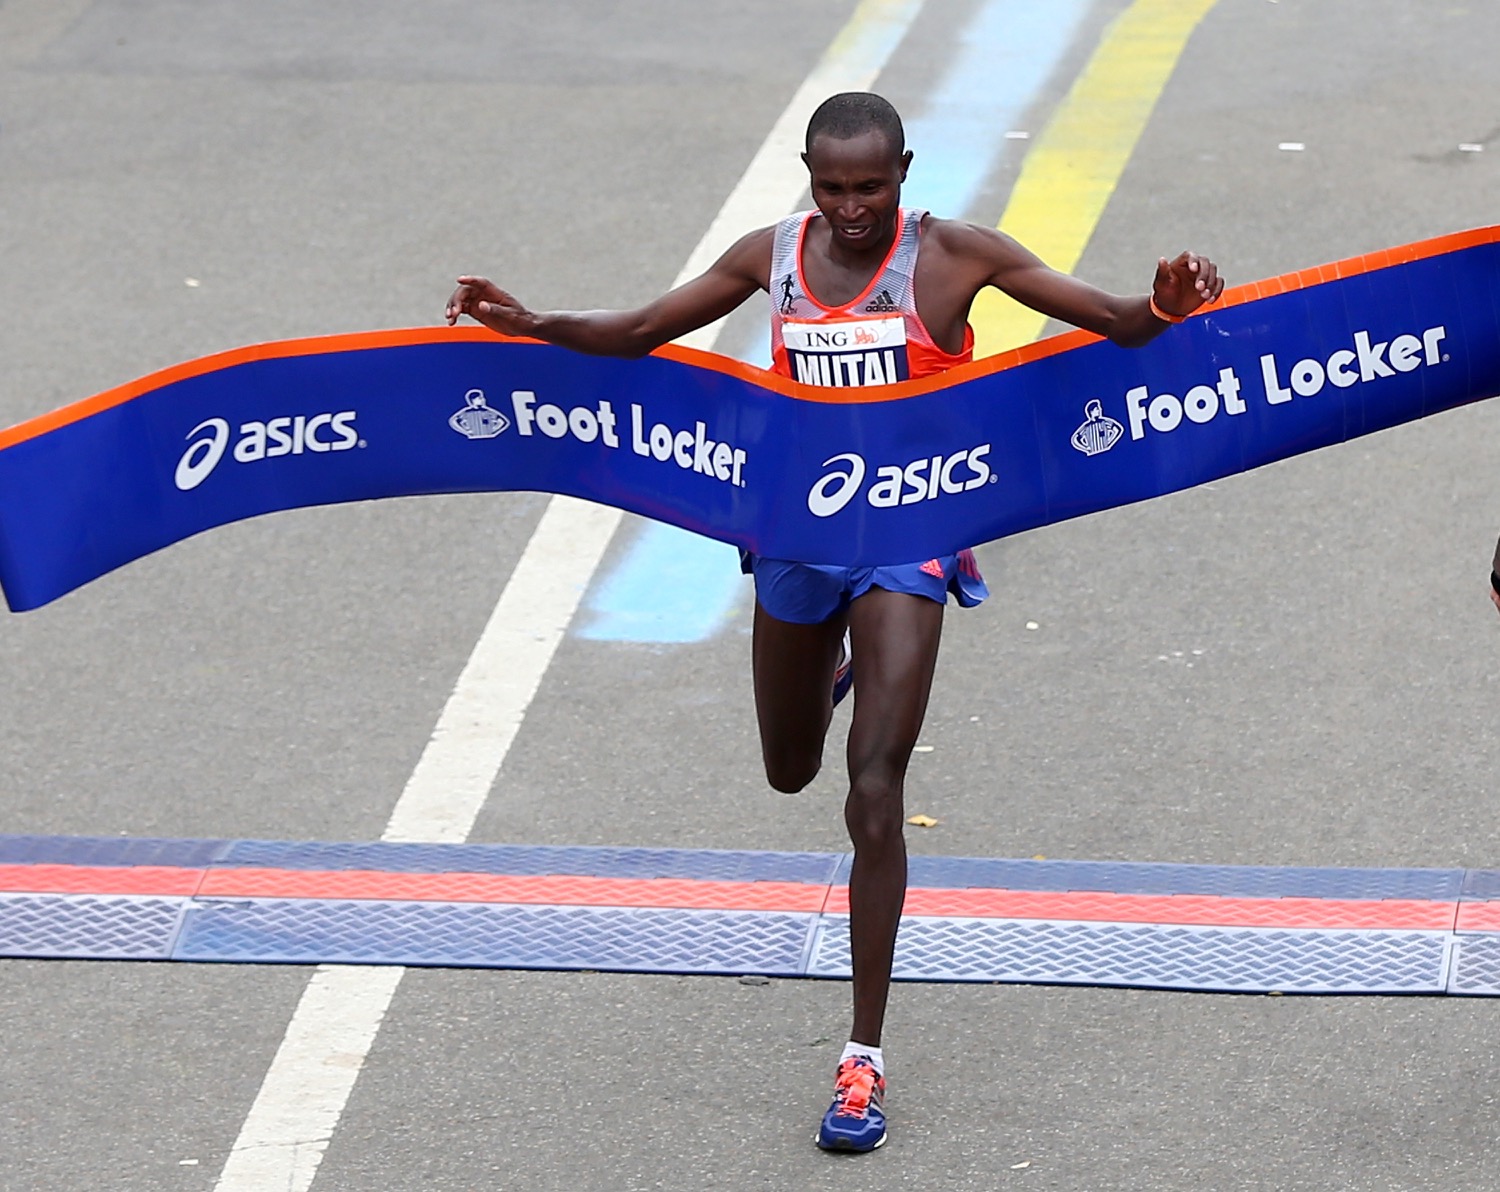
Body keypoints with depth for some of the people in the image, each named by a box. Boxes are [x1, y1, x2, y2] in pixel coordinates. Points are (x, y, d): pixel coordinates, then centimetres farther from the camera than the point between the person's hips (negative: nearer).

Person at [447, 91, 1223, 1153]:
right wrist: (532, 324, -3)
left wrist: (1163, 309, -37)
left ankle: (865, 1063, -12)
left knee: (874, 790, -14)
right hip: (797, 534, 4)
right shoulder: (773, 257, 0)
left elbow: (1109, 320, -14)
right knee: (791, 770, 23)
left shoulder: (954, 256, -10)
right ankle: (833, 667, 64)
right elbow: (642, 332, 12)